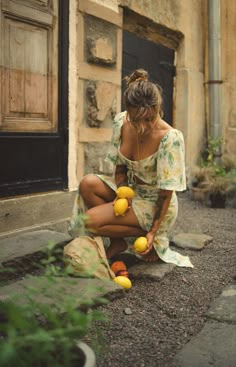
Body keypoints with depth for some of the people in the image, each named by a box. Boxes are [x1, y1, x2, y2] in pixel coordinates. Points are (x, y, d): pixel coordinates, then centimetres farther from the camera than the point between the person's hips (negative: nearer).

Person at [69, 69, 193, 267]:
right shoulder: (121, 122, -10)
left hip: (154, 203, -7)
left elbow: (166, 193, -21)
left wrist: (154, 232, -20)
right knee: (87, 184, -20)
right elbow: (120, 166, 1)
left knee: (90, 220, -22)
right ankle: (118, 243, -3)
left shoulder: (171, 138, -27)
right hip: (130, 189, 7)